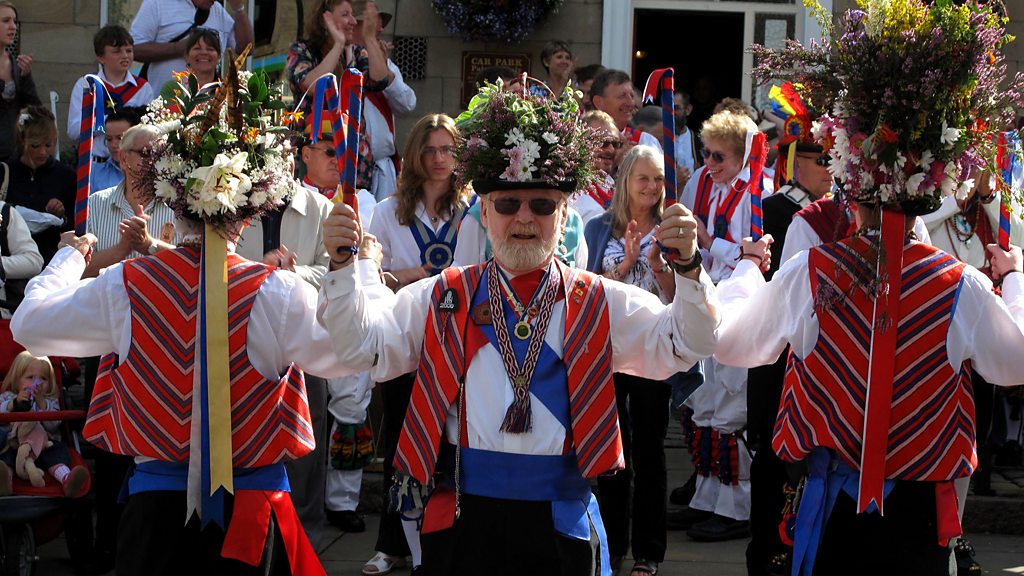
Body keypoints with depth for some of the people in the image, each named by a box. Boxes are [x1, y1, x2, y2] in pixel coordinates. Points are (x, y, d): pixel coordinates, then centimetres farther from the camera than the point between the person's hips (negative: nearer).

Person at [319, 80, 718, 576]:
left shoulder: (601, 305, 6)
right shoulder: (441, 300, 8)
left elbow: (681, 347, -3)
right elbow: (363, 344, 1)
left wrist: (687, 267, -18)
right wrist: (344, 266, -13)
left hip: (560, 525, 0)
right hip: (464, 521, 0)